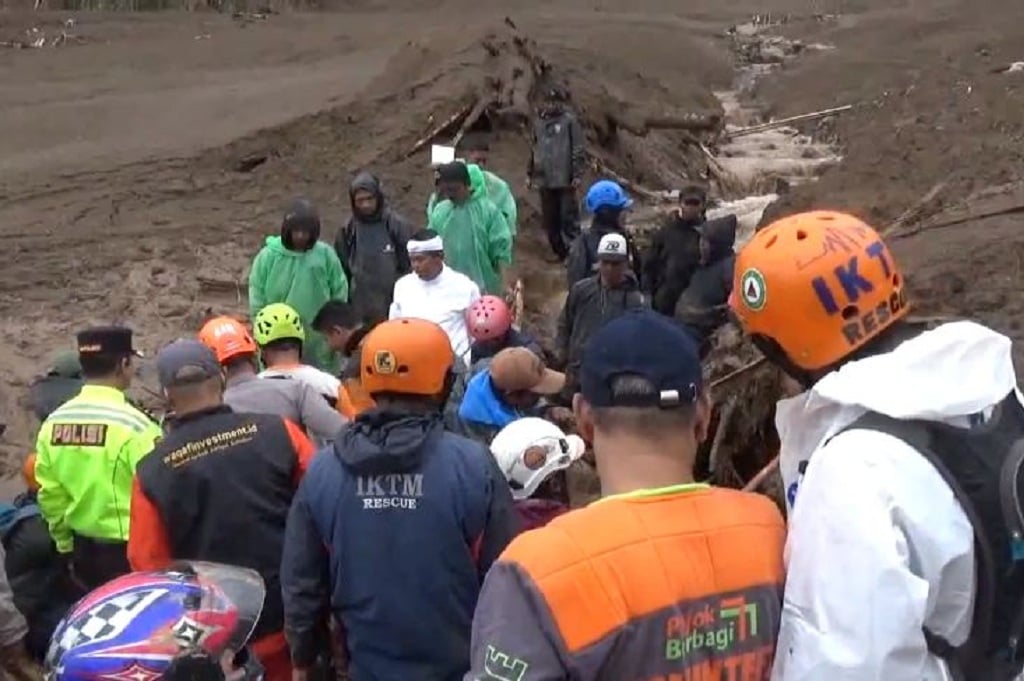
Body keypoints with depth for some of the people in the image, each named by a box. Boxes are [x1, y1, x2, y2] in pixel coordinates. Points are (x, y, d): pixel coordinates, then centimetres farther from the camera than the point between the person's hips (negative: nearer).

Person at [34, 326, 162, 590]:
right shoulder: (133, 424, -20)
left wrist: (66, 544, 17)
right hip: (133, 551, -6)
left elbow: (50, 495, 5)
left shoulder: (53, 423, -1)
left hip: (83, 551, 6)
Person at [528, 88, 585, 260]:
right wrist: (530, 173, 19)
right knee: (549, 219, 10)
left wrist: (577, 174, -13)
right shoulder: (539, 121, 13)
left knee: (568, 216, -5)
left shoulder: (569, 120, -4)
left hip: (564, 179, -6)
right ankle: (558, 252, 20)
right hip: (544, 179, 6)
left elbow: (579, 149, -8)